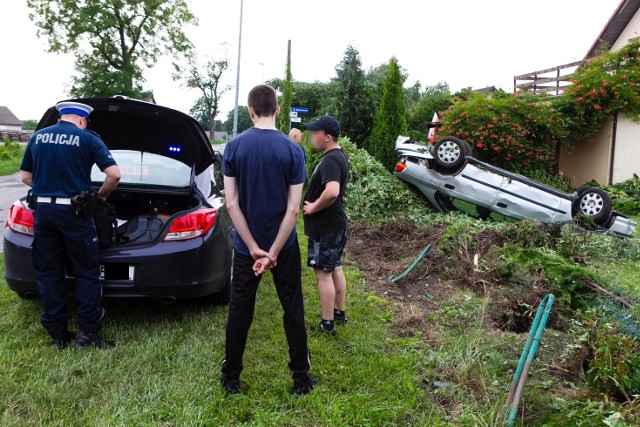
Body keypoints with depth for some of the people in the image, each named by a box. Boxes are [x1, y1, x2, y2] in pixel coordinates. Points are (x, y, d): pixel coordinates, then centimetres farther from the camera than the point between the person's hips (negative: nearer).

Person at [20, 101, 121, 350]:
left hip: (43, 210, 4)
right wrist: (102, 195, 6)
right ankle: (88, 334, 4)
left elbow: (25, 177, 14)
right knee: (86, 273, 4)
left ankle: (58, 334, 16)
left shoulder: (37, 137, 11)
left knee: (48, 273, 11)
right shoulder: (88, 139, -2)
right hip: (73, 211, -4)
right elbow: (114, 174, -11)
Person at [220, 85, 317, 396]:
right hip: (284, 245, -1)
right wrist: (273, 253, -11)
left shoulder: (234, 147, -7)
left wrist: (254, 249, -10)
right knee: (293, 311, 11)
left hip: (246, 246, 1)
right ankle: (301, 378, 21)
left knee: (239, 311, 13)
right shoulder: (292, 150, -9)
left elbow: (231, 204, -11)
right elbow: (293, 209, -14)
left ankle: (231, 377, 25)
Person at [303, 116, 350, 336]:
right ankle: (339, 313, 31)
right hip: (336, 224, 10)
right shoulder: (339, 156, 11)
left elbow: (332, 192, -37)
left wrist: (313, 207, -22)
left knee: (323, 273, -1)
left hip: (325, 227, -10)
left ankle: (327, 323, 8)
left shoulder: (330, 160, -21)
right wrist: (315, 204, 11)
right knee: (335, 269, 18)